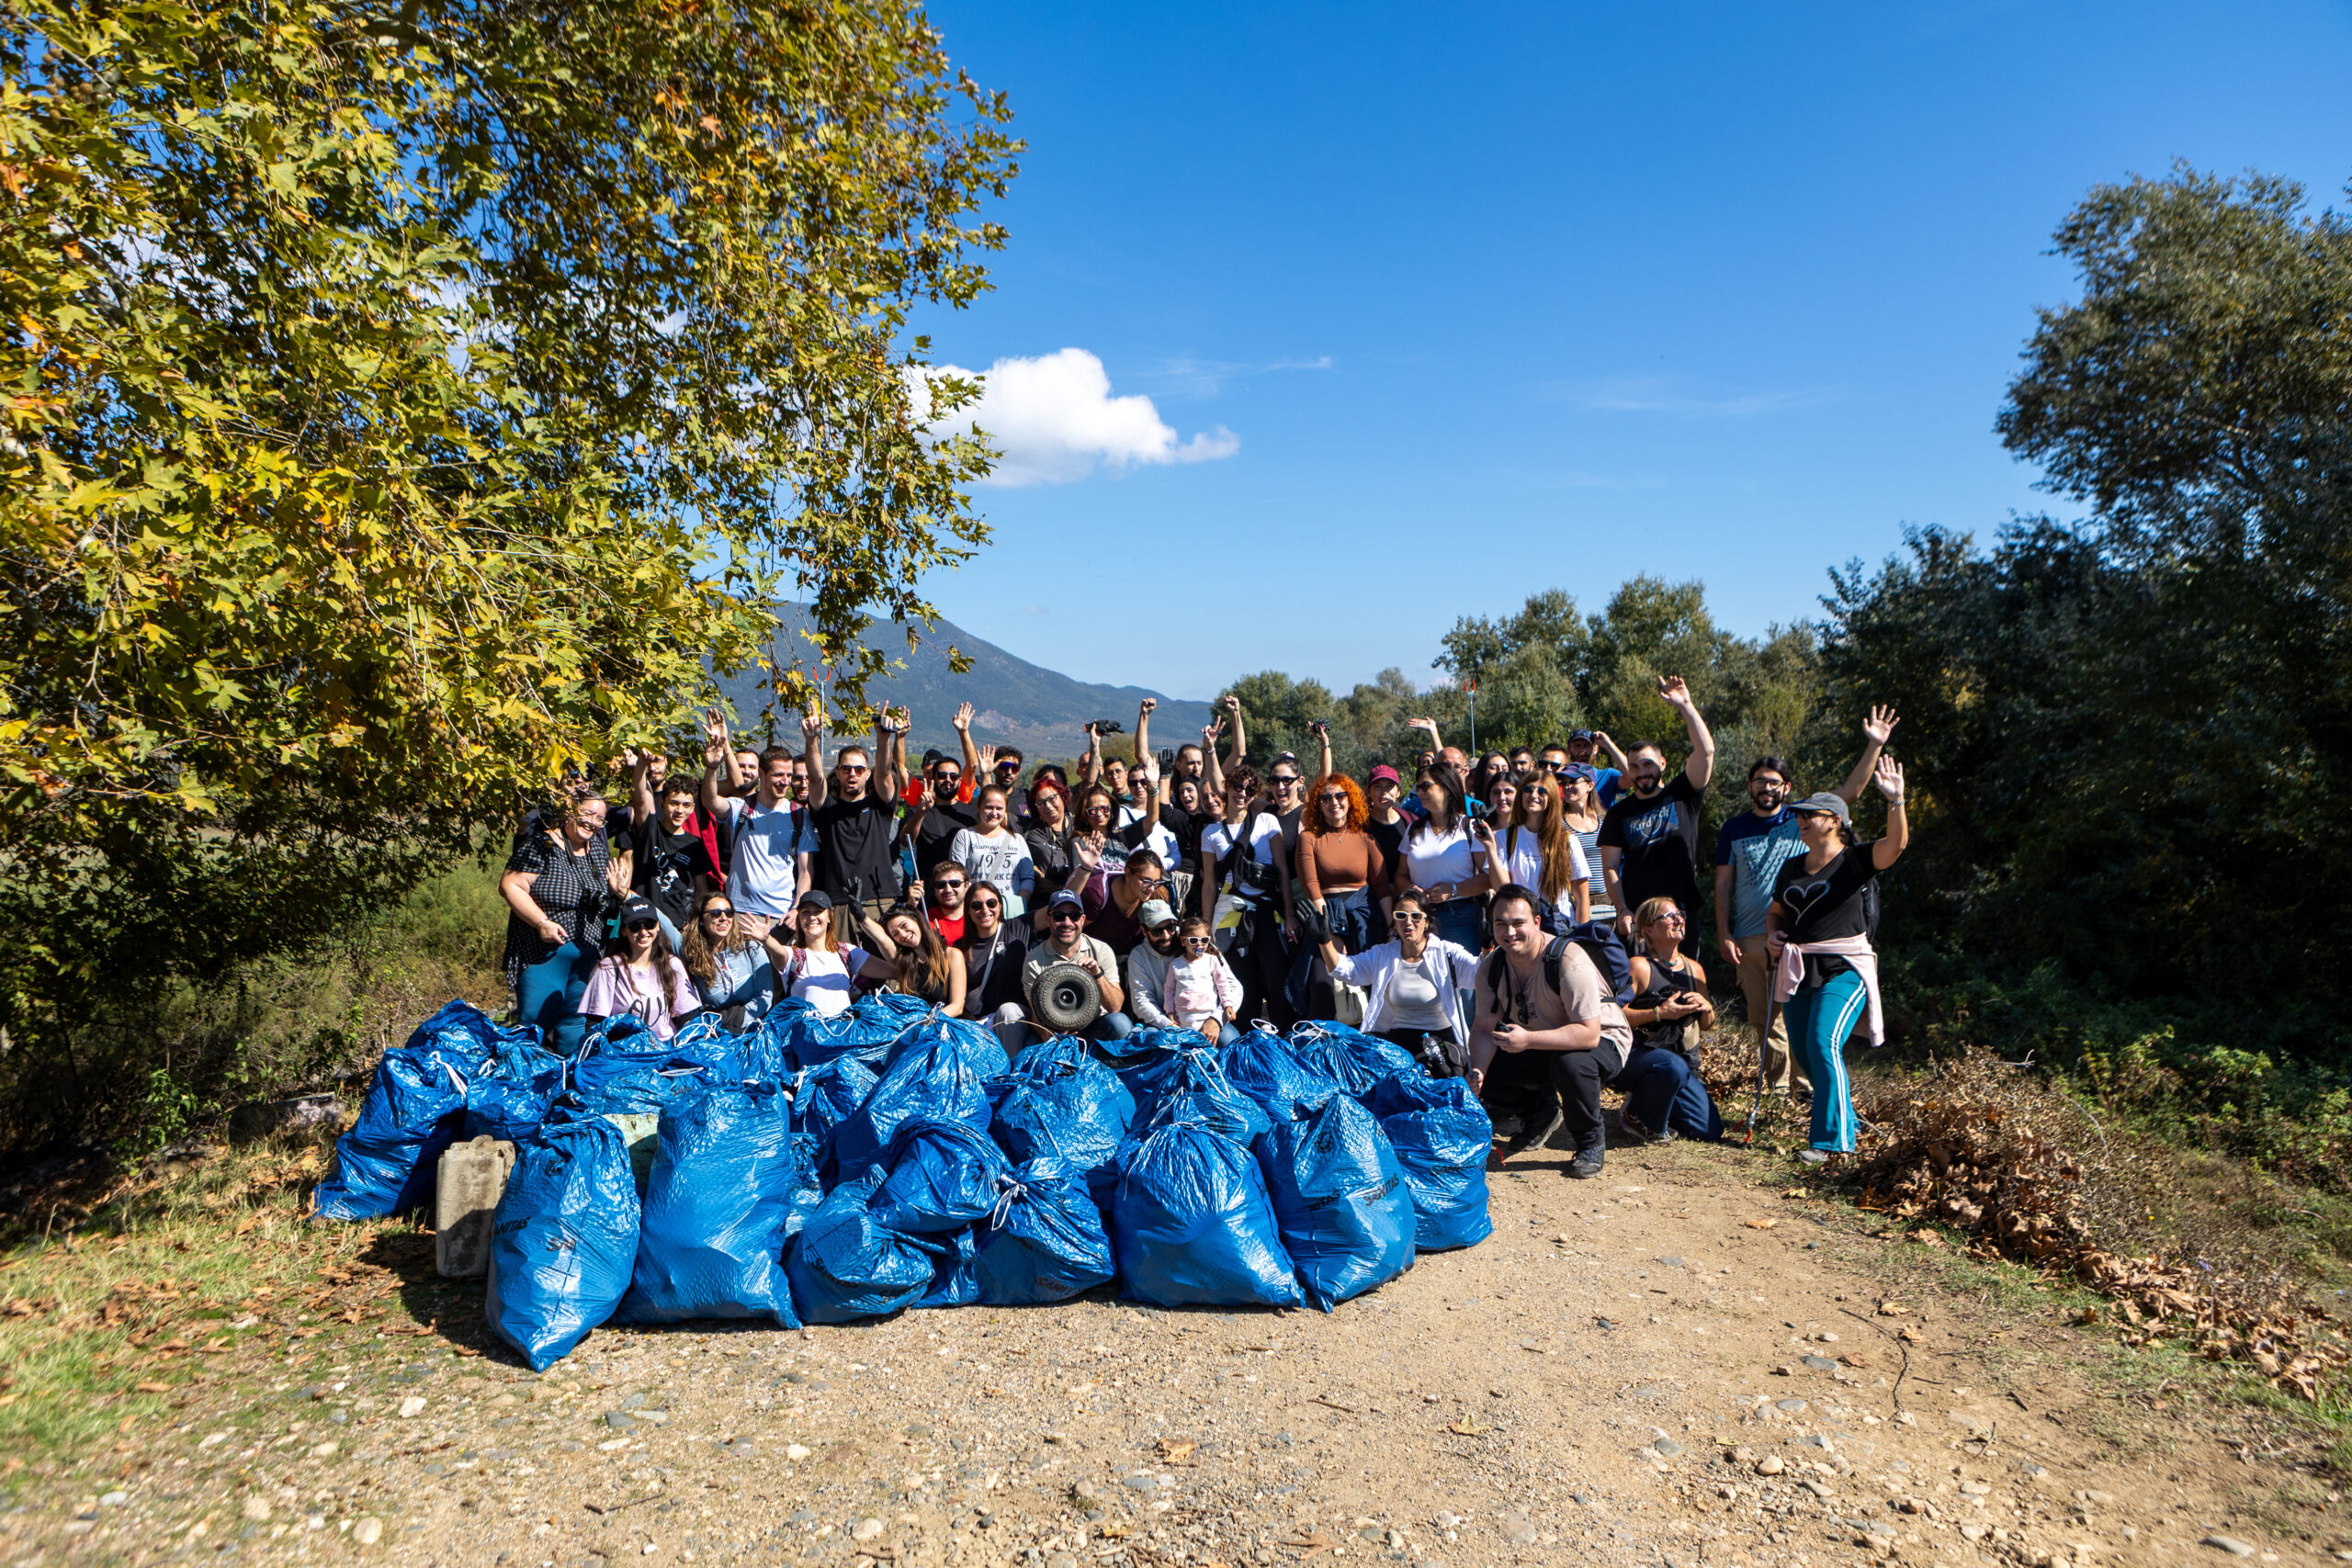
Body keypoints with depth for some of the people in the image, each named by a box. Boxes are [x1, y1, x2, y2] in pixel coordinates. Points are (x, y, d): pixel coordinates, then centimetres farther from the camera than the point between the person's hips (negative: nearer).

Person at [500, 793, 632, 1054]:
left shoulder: (598, 847, 12)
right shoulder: (542, 845, -9)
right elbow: (509, 886, -15)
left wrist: (618, 891, -2)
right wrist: (542, 922, -22)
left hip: (588, 953, 6)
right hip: (545, 950, -6)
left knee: (576, 1022, 13)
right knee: (536, 1020, -6)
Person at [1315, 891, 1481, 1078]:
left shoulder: (1446, 952, 3)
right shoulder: (1381, 955, 12)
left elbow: (1479, 973, -13)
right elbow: (1341, 968, 3)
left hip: (1443, 1039, -3)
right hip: (1397, 1039, 4)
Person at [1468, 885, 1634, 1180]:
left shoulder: (1569, 960, -30)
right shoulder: (1490, 967, -10)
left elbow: (1589, 1034, -34)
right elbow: (1484, 1028, -9)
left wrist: (1528, 1040, -45)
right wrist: (1477, 1072, -28)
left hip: (1601, 1042, -6)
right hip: (1540, 1047, 6)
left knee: (1571, 1063, -38)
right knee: (1483, 1076, -11)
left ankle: (1591, 1141, -9)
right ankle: (1543, 1113, 18)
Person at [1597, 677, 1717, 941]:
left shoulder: (1682, 795, 8)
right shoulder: (1620, 811, 8)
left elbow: (1706, 750, -7)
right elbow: (1610, 867, 4)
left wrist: (1685, 705, -13)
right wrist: (1622, 911, -8)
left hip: (1682, 912, 0)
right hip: (1634, 917, 0)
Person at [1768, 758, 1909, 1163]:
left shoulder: (1856, 860, -3)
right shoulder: (1792, 868, 14)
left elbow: (1896, 844, -21)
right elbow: (1775, 912, 25)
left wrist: (1895, 801, -35)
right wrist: (1773, 935, 4)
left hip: (1843, 969, -7)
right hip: (1797, 971, 7)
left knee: (1824, 1044, -19)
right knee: (1803, 1050, 10)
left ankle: (1832, 1138, -14)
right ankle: (1843, 1119, 32)